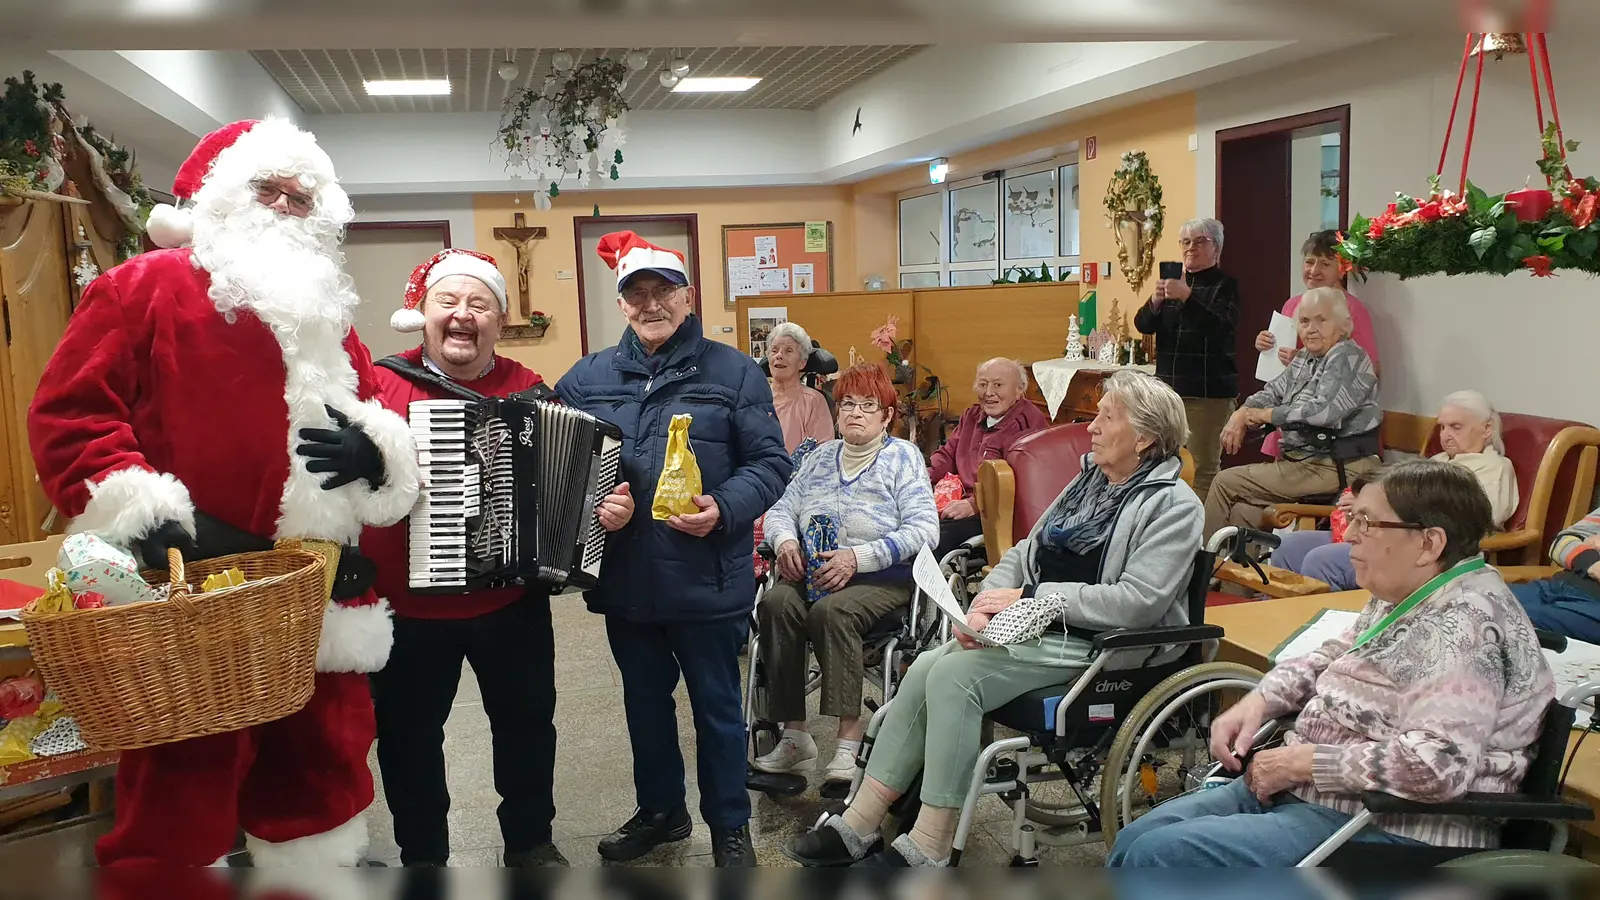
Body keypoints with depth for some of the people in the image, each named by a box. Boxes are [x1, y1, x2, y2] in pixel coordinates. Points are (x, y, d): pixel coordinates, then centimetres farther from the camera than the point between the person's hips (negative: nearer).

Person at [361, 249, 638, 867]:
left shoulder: (530, 390, 3)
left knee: (526, 721, 16)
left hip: (513, 604, 2)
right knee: (409, 735, 13)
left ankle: (530, 840, 38)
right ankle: (422, 853, 34)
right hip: (407, 608, -2)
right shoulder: (380, 384, -5)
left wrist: (608, 507, -9)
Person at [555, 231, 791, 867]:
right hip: (624, 580, 4)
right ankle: (659, 809, 40)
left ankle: (729, 825, 30)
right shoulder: (587, 377, 7)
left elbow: (770, 461, -6)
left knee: (717, 703, 11)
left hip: (706, 581, -3)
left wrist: (725, 509, -22)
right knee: (645, 700, 19)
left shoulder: (733, 372, -2)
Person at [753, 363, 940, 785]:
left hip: (882, 576, -4)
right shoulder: (821, 457, 19)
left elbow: (923, 529, -9)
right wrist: (786, 542, -10)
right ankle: (793, 736, -24)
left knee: (832, 610, -34)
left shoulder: (902, 456, 4)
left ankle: (850, 737, -31)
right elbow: (780, 510, 15)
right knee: (776, 603, -26)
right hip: (813, 572, 4)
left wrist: (858, 557, -19)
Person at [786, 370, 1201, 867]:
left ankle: (929, 848, -16)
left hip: (1088, 644, -7)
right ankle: (859, 824, -11)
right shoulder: (1089, 479, 16)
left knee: (953, 674, -25)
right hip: (1036, 626, 7)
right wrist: (984, 605, -5)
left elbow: (1139, 601, -20)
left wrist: (1029, 597, -16)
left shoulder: (1174, 505, -8)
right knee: (925, 667, -15)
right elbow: (1025, 552, 15)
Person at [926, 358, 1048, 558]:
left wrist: (974, 504, -26)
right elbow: (948, 454, 29)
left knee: (937, 536, -32)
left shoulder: (1028, 424, -10)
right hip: (958, 500, 8)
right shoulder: (973, 415, 20)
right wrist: (926, 473, 6)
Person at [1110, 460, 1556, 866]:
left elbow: (1438, 763, -32)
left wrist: (1306, 761, -21)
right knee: (1136, 838, 3)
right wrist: (1259, 701, 2)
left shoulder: (1465, 624, -21)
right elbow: (1330, 660, 21)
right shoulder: (1407, 595, 9)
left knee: (1158, 854, -19)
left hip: (1387, 832, -9)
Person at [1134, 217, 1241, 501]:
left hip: (1208, 391, -5)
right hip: (1169, 386, 5)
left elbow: (1221, 327, -18)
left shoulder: (1225, 285, -1)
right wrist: (1155, 300, -15)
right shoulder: (1173, 282, 15)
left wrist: (1186, 296, -27)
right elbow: (1143, 325, 5)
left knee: (1204, 465, -6)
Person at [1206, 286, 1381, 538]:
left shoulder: (1347, 357, -12)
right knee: (1243, 511, -1)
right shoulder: (1306, 358, 15)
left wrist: (1266, 415, -12)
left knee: (1226, 483, -6)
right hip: (1307, 460, 8)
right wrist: (1242, 413, 1)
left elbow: (1324, 411, -25)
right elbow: (1273, 391, 23)